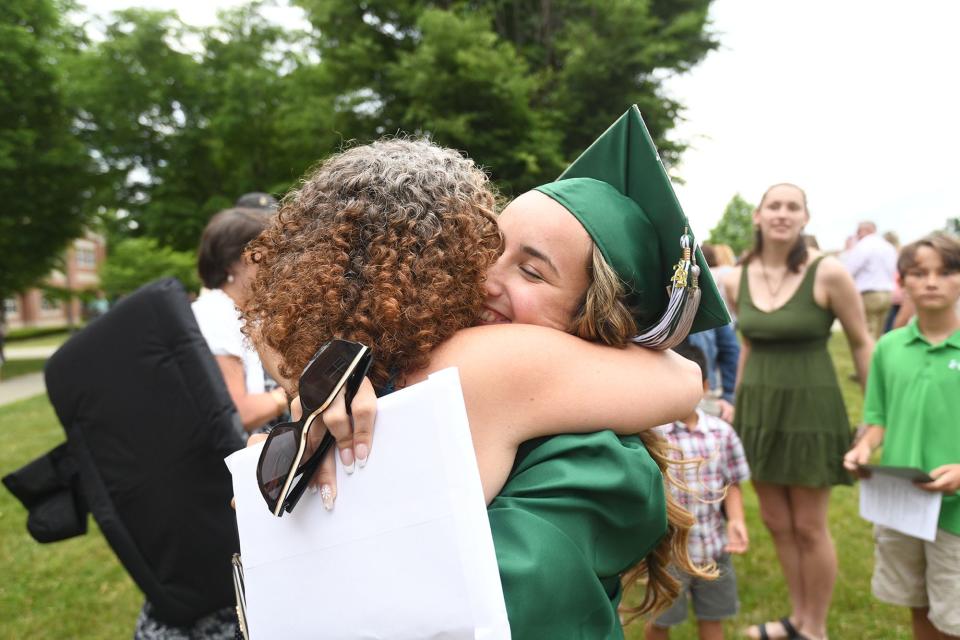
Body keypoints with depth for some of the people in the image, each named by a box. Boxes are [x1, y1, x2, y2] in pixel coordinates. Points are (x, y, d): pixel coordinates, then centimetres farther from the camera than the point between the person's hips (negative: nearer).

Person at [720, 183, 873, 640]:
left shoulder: (828, 273, -15)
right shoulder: (736, 280, 0)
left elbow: (862, 344, -6)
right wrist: (737, 403, 16)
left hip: (809, 406, -5)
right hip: (758, 405, 5)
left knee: (808, 527, 7)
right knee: (776, 522, 16)